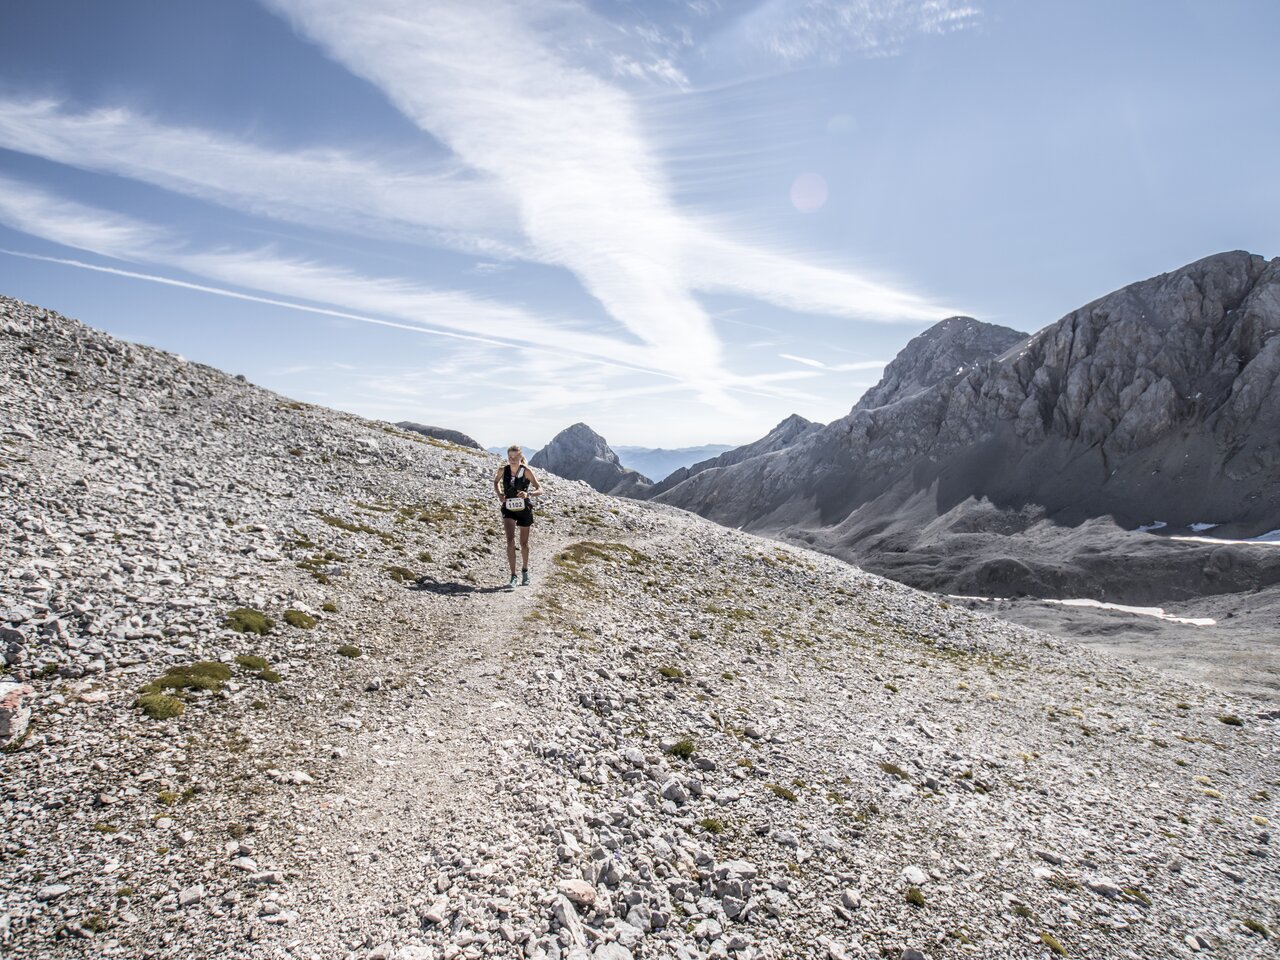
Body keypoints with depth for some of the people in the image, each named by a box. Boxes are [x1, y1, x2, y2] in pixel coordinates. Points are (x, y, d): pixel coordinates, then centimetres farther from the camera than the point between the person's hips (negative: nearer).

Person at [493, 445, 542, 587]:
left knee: (524, 543, 13)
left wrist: (528, 494, -35)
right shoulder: (503, 470, -9)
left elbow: (540, 489, -16)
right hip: (509, 508, 1)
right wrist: (499, 494, -6)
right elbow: (496, 482, 12)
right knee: (510, 540, -17)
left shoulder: (526, 471, -15)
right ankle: (513, 576, -13)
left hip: (524, 508, -1)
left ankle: (525, 570, 36)